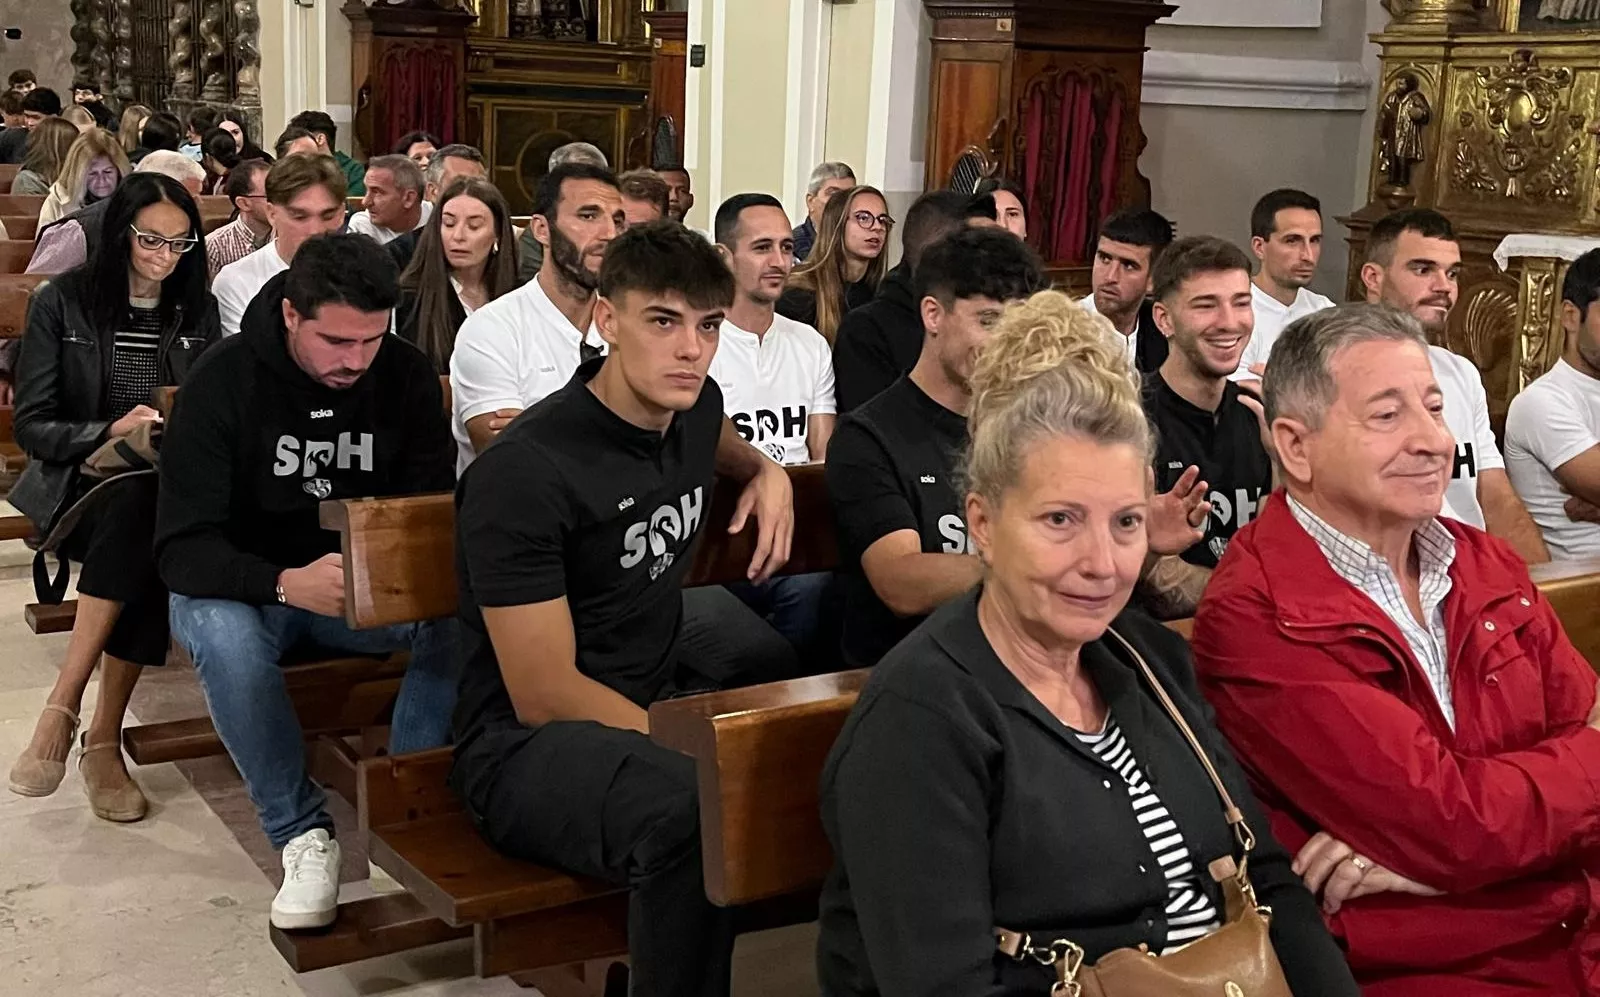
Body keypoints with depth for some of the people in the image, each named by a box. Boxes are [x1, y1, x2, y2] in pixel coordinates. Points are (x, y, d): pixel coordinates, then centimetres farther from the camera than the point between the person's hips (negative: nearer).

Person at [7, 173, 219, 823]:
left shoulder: (198, 311, 12)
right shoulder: (62, 302, 2)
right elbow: (31, 426, -2)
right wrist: (111, 431, -18)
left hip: (165, 488, 2)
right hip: (79, 484, -2)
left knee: (145, 517, -35)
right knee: (137, 506, -37)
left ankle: (64, 706, -28)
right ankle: (101, 738, -32)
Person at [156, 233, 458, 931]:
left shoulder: (405, 373, -8)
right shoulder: (224, 381, -17)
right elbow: (181, 550, -22)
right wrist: (285, 583, -42)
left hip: (370, 586, 2)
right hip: (244, 588, -2)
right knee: (223, 636, -36)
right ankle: (301, 832, -20)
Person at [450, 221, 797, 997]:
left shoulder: (695, 406, 3)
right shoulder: (525, 472, -21)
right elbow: (543, 698, -21)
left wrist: (767, 472, 12)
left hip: (662, 694, 9)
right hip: (527, 746, -9)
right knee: (693, 810, -37)